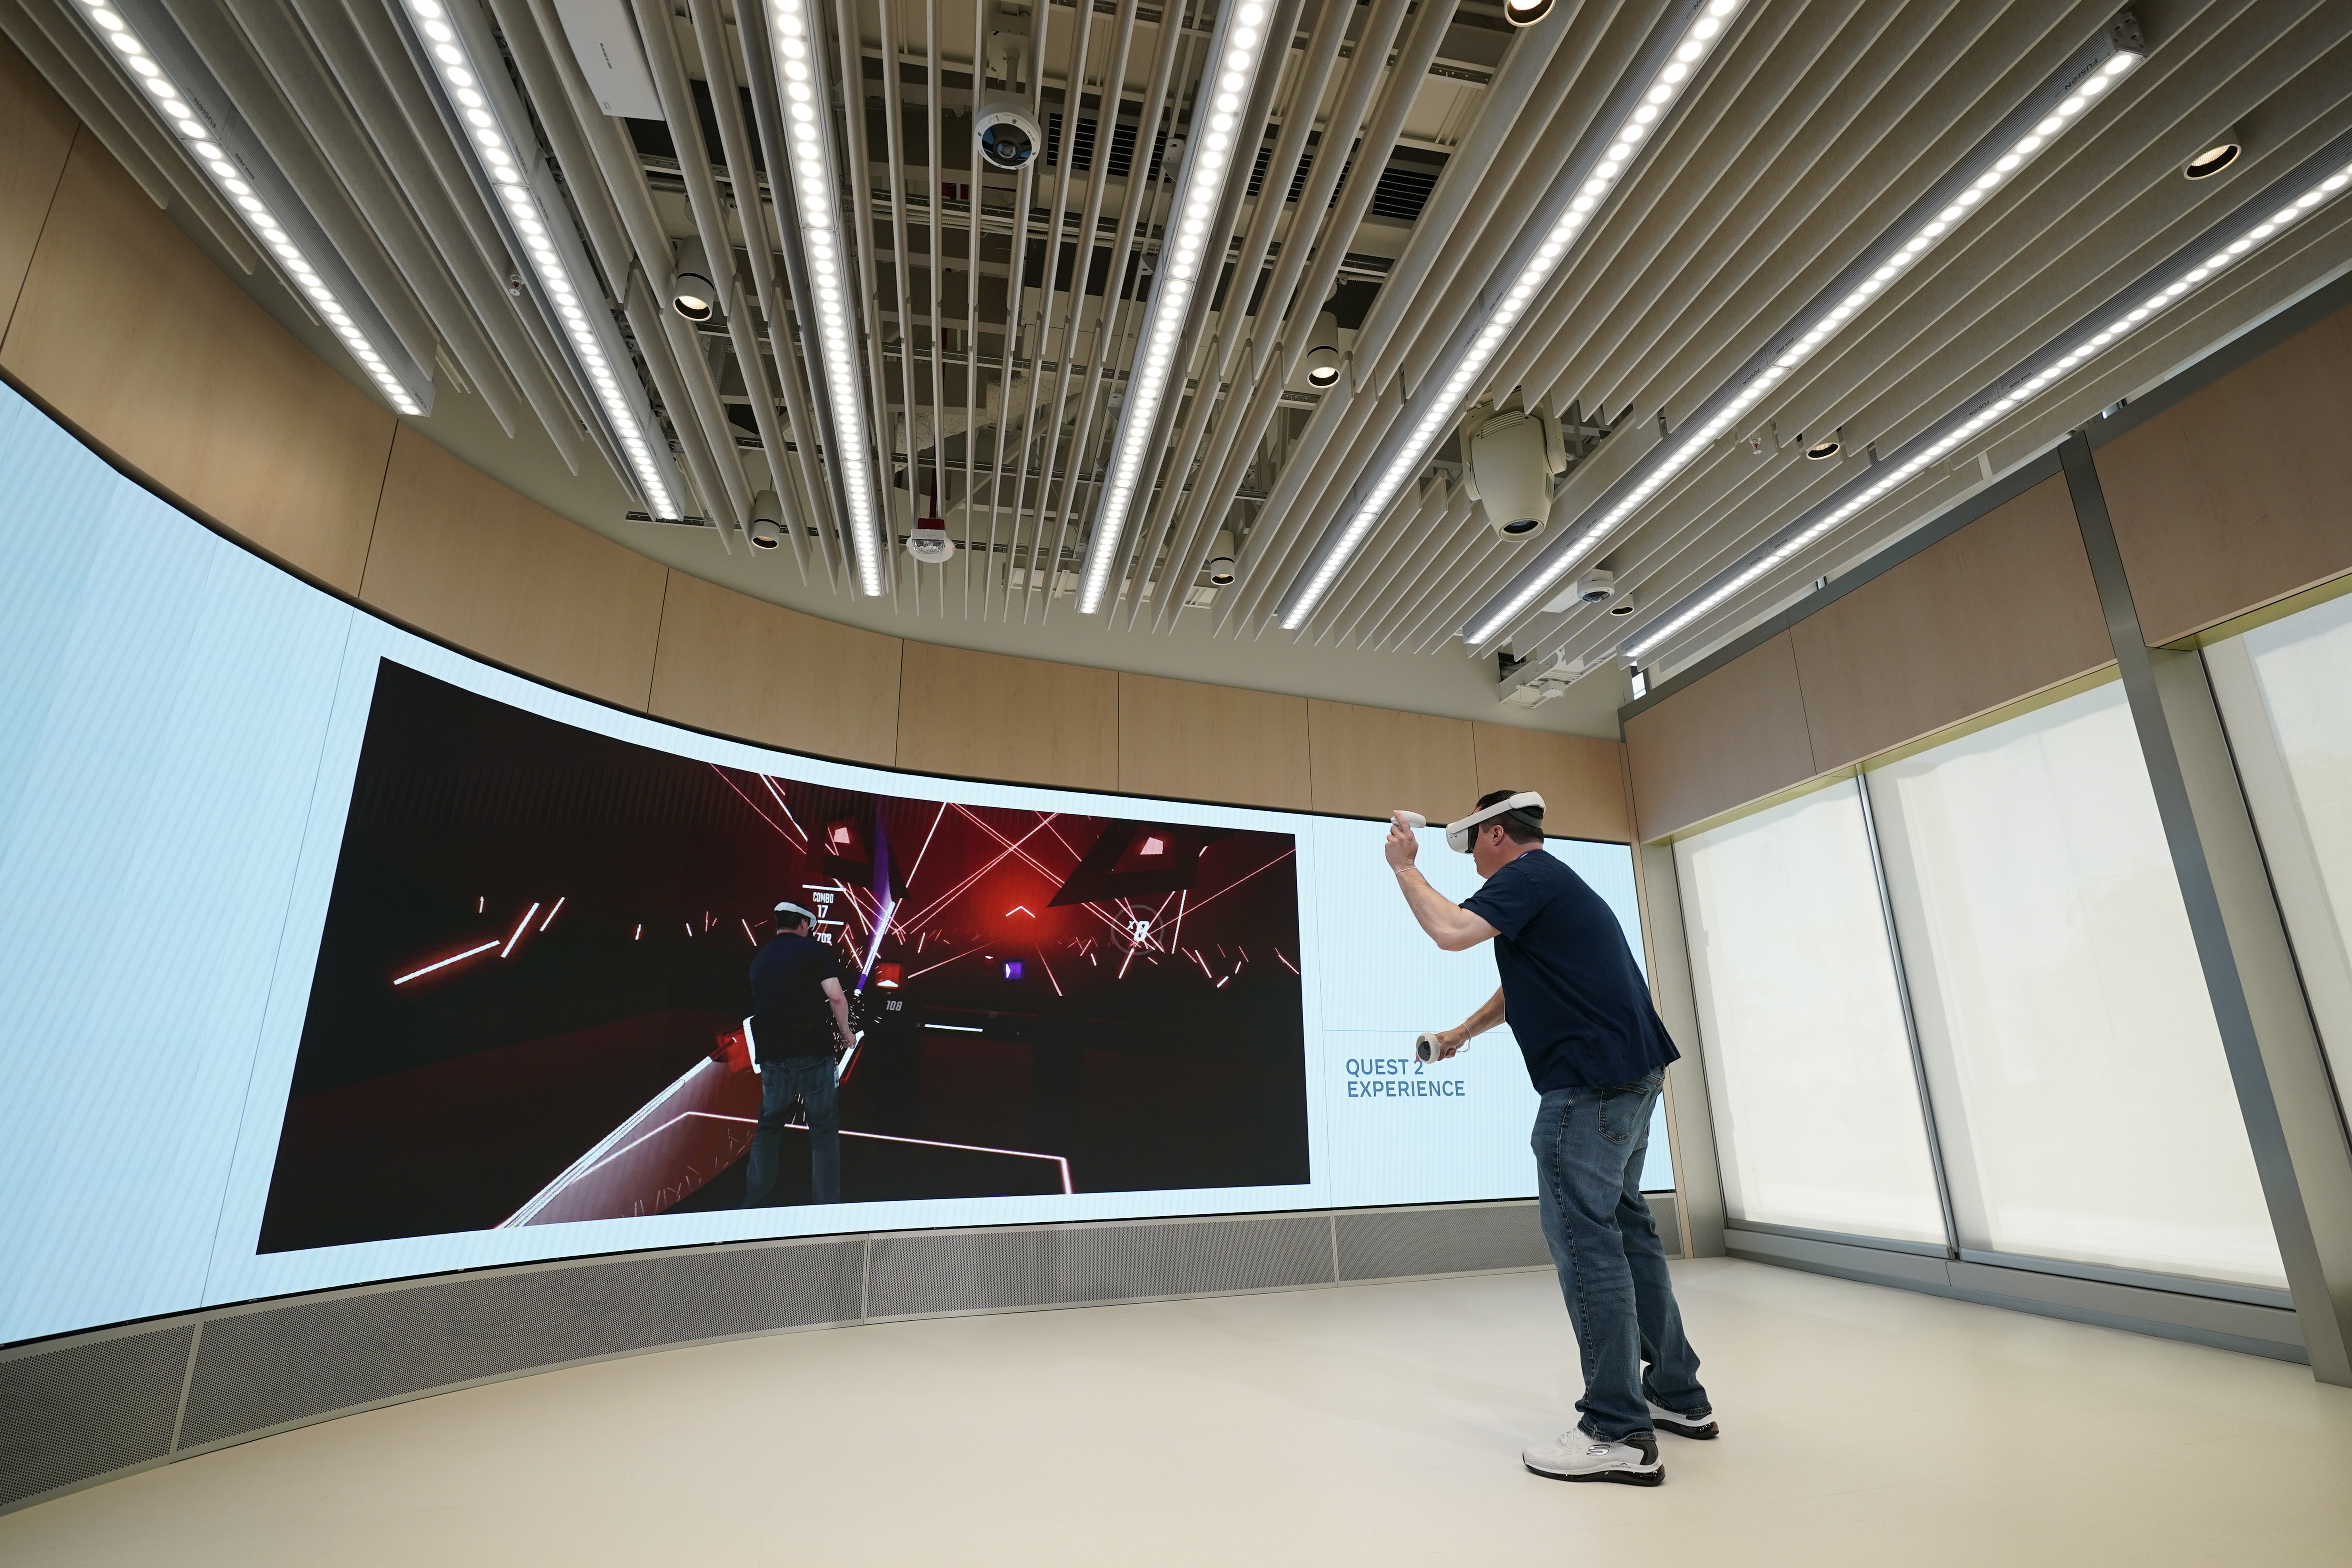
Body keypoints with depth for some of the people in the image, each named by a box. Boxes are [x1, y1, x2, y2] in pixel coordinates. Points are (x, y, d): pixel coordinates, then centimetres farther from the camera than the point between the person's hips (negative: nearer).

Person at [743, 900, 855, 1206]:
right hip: (813, 1051, -4)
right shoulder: (815, 949, -2)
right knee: (824, 1130, 4)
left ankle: (755, 1203, 20)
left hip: (772, 1054, 5)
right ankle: (827, 1204, 4)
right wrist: (846, 1033, 3)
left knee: (769, 1127, 17)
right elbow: (836, 997, -12)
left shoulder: (759, 959, 14)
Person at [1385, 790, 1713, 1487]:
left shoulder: (1529, 875, -9)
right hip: (1630, 1076, 11)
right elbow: (1522, 987, 33)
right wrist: (1461, 1032, 42)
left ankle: (1619, 1435, 0)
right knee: (1625, 1230, 17)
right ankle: (1679, 1396, 27)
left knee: (1585, 1241, -6)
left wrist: (1405, 867, -10)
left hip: (1591, 1082, -11)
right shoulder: (1552, 884, 22)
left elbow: (1452, 931, -25)